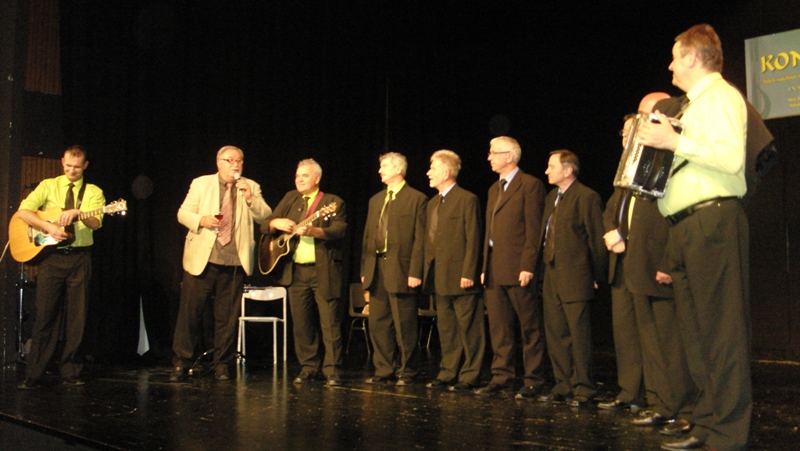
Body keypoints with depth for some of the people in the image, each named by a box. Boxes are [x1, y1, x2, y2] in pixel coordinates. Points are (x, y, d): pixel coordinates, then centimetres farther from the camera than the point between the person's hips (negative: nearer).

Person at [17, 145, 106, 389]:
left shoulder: (93, 192, 8)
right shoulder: (48, 186, 9)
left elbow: (96, 222, -8)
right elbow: (23, 211, -3)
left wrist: (78, 213, -28)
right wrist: (49, 227, -17)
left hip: (80, 257, 1)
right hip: (52, 256, 0)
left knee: (77, 316, 3)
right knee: (45, 314, -3)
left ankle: (70, 371, 12)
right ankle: (33, 375, 1)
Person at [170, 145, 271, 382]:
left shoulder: (251, 187, 11)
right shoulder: (201, 184, 8)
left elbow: (265, 217, 1)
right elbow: (183, 213, 5)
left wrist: (249, 198, -14)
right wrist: (201, 220, -14)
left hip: (235, 262, 1)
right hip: (202, 259, -1)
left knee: (227, 316, 5)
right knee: (190, 312, 0)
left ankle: (222, 363, 17)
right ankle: (181, 362, 10)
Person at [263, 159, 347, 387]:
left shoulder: (333, 202, 3)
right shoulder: (290, 199, 16)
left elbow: (339, 231, -13)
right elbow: (265, 225, 14)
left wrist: (314, 231, -29)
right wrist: (276, 223, -8)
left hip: (324, 271, -4)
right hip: (296, 271, 5)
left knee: (330, 323, -5)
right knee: (301, 324, 7)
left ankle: (332, 370, 2)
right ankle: (309, 368, 18)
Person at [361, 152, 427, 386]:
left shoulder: (417, 199, -3)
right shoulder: (375, 200, 18)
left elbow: (420, 239, -8)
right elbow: (367, 237, 17)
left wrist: (415, 272, -15)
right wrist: (364, 269, 10)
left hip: (400, 271, -7)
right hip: (376, 270, 7)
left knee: (404, 326, 0)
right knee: (378, 324, 9)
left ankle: (406, 372, 12)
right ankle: (384, 370, 19)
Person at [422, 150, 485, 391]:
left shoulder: (467, 200, -7)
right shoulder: (432, 203, 18)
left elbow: (473, 240, -12)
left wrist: (468, 273, -17)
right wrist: (427, 272, 12)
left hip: (461, 276, -8)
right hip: (439, 278, 8)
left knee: (469, 329, 0)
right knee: (446, 329, 13)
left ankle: (469, 376, 7)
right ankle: (448, 373, 20)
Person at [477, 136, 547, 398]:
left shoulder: (530, 185, -5)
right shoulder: (494, 189, 20)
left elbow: (534, 229, -11)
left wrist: (527, 266, -17)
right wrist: (484, 267, 14)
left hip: (518, 269, -8)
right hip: (495, 270, 8)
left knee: (530, 327, 1)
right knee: (498, 328, 10)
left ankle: (533, 380, 8)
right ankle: (502, 376, 17)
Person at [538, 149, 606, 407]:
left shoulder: (587, 197, -8)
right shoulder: (552, 197, 17)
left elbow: (597, 239, -9)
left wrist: (598, 277, -8)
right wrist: (545, 266, 12)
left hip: (575, 279, -8)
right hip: (552, 278, 8)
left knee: (579, 335, -3)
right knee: (555, 334, 11)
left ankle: (583, 389, 6)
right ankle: (564, 386, 20)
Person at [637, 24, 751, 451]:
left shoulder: (721, 95, -4)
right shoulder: (694, 103, 25)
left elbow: (731, 157, -18)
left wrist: (675, 141, -16)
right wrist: (653, 143, 18)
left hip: (712, 220, -10)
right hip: (686, 225, 10)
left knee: (721, 332, -9)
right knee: (696, 331, 10)